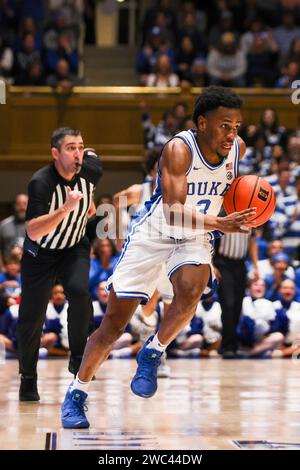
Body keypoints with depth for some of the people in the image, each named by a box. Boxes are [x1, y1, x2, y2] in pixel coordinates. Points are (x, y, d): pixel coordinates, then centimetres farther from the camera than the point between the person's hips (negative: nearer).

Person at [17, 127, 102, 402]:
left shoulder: (90, 169, -15)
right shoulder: (41, 182, -29)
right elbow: (33, 232, -38)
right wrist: (66, 208, -47)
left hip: (75, 247, 2)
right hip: (41, 253, -2)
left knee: (79, 292, -26)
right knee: (32, 317, -1)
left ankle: (78, 358, -8)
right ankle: (28, 379, 19)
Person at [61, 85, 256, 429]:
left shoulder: (237, 148, -8)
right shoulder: (179, 149, -25)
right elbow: (173, 212, -36)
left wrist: (239, 210, 2)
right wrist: (220, 224, -47)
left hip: (196, 237, 3)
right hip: (152, 234, -3)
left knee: (190, 290, -31)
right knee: (114, 322, -2)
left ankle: (152, 354, -6)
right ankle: (76, 393, 14)